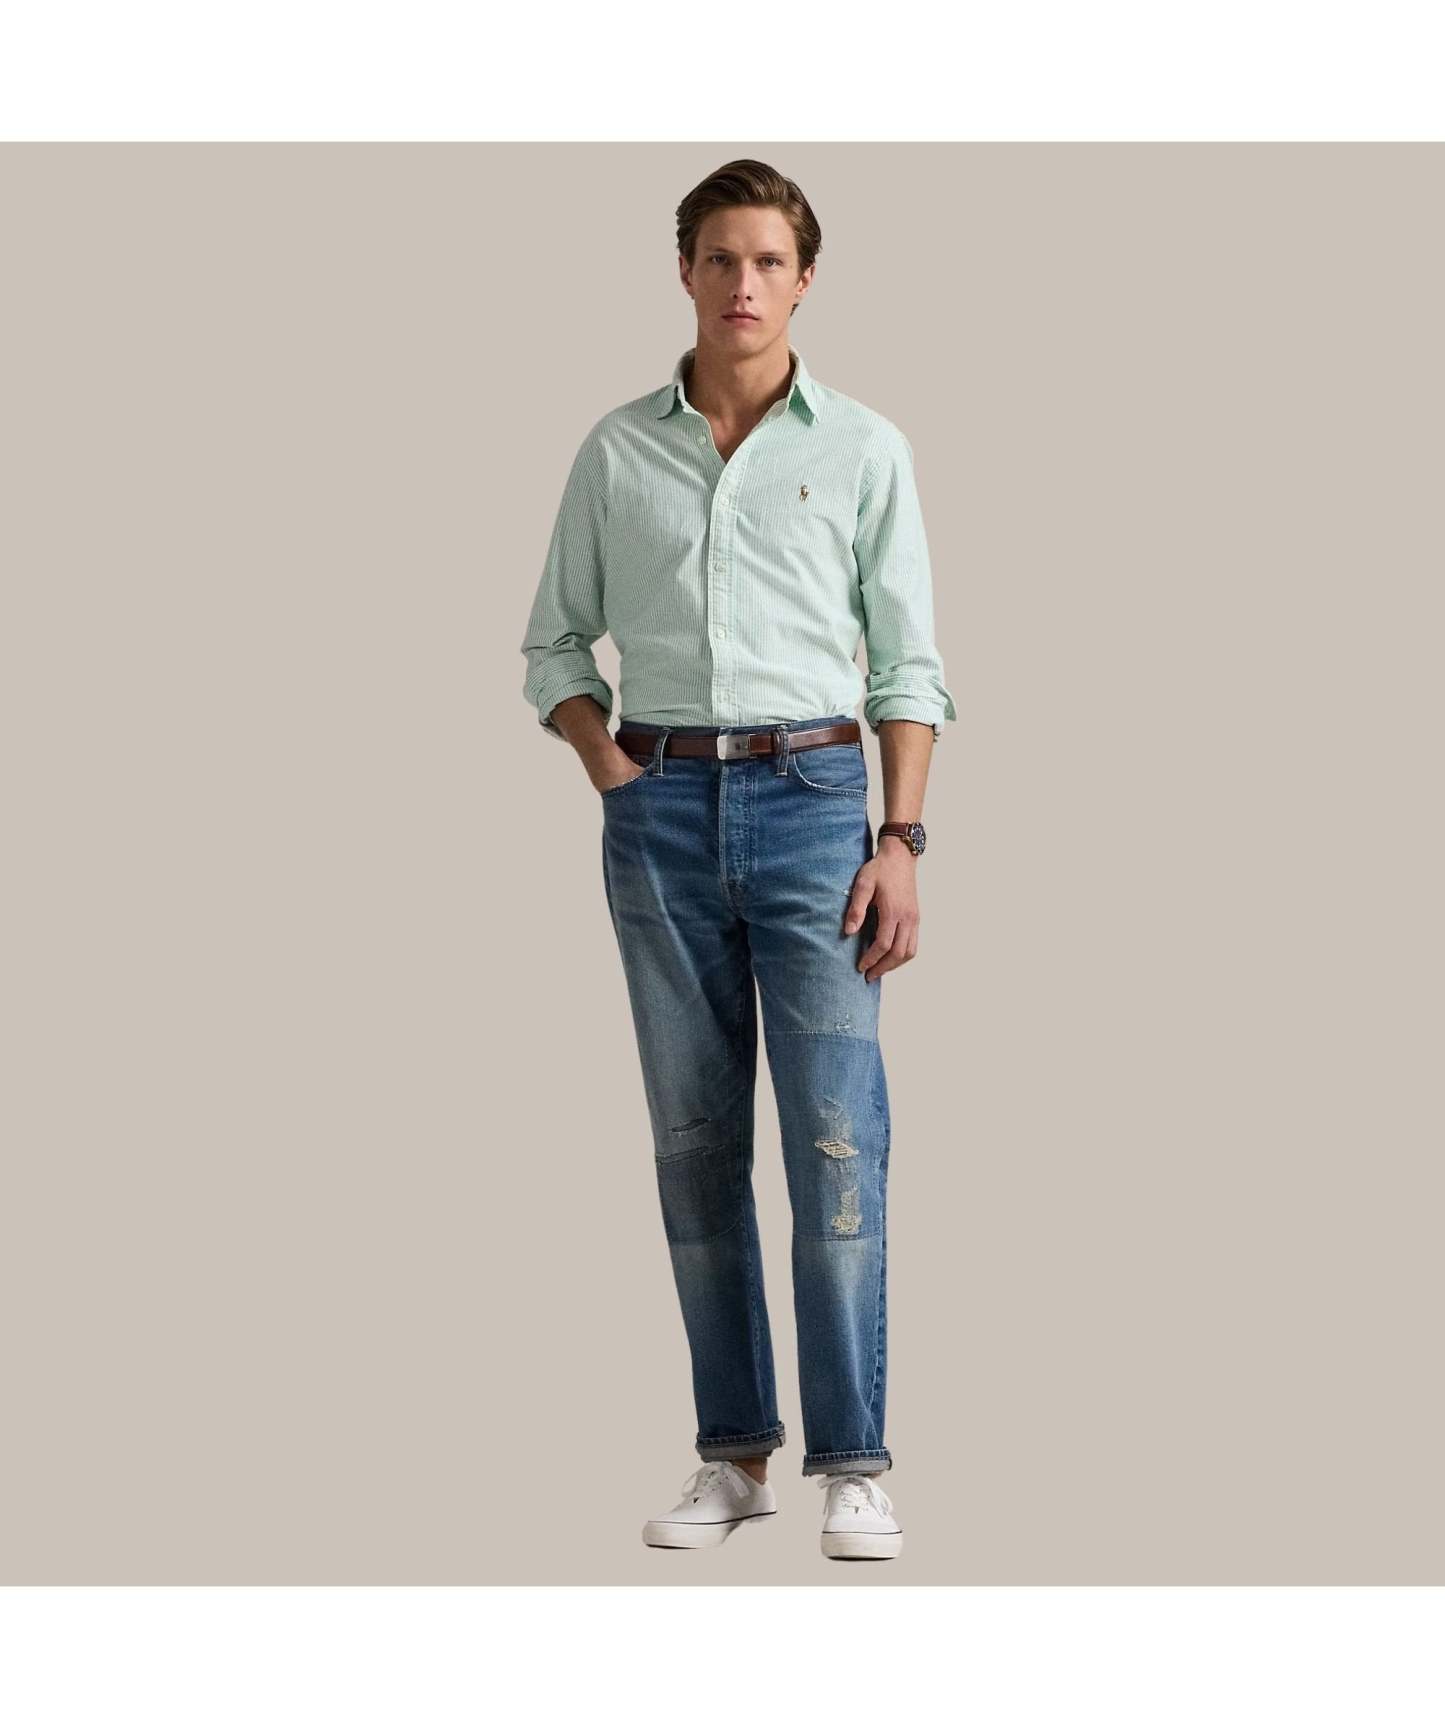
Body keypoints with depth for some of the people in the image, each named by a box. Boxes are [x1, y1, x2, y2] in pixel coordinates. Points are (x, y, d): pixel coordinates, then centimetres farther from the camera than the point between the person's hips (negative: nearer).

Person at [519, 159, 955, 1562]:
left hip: (811, 797, -2)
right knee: (693, 1139, 5)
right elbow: (556, 644, 14)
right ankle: (733, 1450, 14)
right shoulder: (618, 451, 9)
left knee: (837, 1133, -9)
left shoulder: (864, 449, 5)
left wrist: (901, 839, -5)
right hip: (661, 807, 2)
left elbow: (907, 666, 4)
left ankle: (852, 1467, -3)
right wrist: (619, 784, 0)